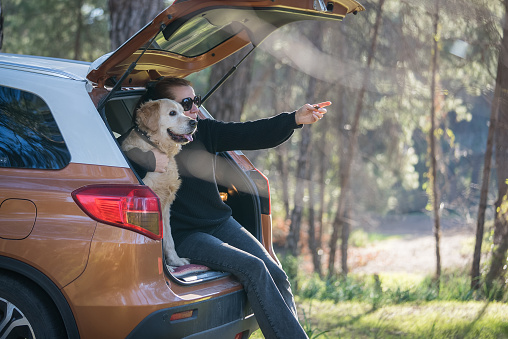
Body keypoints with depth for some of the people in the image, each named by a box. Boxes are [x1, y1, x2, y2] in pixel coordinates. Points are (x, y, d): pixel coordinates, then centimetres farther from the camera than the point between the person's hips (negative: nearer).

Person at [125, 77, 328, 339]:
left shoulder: (203, 131, 7)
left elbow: (250, 134, -2)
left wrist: (295, 120, -15)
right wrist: (149, 160, -36)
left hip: (220, 221, 7)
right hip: (184, 234, -7)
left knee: (276, 275, -8)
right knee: (253, 268, -24)